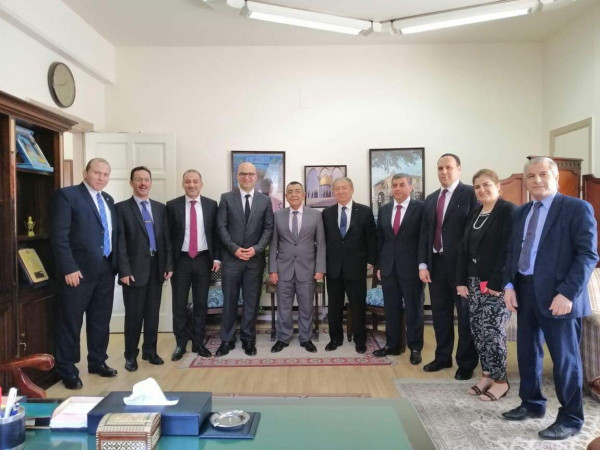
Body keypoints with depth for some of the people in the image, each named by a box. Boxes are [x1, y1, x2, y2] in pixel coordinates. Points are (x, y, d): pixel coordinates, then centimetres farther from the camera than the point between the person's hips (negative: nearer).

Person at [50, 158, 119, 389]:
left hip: (106, 269, 7)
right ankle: (67, 370, 18)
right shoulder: (67, 195, -6)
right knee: (71, 322, 5)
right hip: (79, 270, -6)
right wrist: (69, 268, -18)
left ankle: (97, 362, 29)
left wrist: (115, 264, 8)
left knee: (101, 320, 15)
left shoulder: (108, 200, 15)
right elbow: (59, 235, -13)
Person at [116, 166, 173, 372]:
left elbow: (166, 238, 9)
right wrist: (124, 270, -13)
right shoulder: (121, 208, -3)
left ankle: (150, 351, 26)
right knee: (134, 314, 5)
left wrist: (168, 265, 3)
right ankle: (131, 355, 21)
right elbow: (120, 242, -8)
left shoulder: (160, 208, 10)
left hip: (157, 267, 4)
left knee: (153, 313, 12)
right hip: (134, 269, -4)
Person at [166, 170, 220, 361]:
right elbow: (168, 235, 0)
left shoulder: (211, 205, 3)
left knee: (201, 304, 9)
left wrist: (216, 258, -2)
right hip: (181, 260, -1)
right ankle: (180, 344, 21)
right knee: (179, 304, 7)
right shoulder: (172, 205, -1)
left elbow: (215, 233, 4)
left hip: (203, 260, 1)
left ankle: (198, 343, 22)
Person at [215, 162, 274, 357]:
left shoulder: (265, 200, 6)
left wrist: (256, 249, -11)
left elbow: (269, 229, 2)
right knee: (229, 300, 6)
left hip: (255, 258, 1)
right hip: (231, 258, -1)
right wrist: (234, 248, -12)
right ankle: (227, 340, 19)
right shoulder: (226, 198, 3)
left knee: (252, 301, 8)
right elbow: (221, 227, -2)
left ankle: (248, 339, 21)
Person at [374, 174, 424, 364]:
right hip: (388, 267, 5)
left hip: (411, 267, -4)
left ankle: (415, 348, 20)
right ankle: (392, 345, 24)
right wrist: (379, 265, 8)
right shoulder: (384, 210, 10)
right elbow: (380, 239, 12)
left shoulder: (421, 208, -5)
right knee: (391, 308, 11)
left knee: (414, 308, 7)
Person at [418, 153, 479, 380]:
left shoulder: (470, 194, -5)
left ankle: (466, 363, 20)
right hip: (436, 263, 6)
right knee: (440, 313, 14)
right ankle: (443, 357, 29)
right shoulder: (431, 199, 13)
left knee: (465, 314, 7)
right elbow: (424, 233, 11)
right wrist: (423, 264, 3)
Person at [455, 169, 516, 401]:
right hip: (475, 281, 7)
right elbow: (464, 248, 13)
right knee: (477, 330, 9)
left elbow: (510, 249, -16)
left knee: (491, 331, -4)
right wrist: (461, 280, 7)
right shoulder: (474, 213, 13)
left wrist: (497, 282, -20)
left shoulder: (508, 210, -8)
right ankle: (487, 375, 23)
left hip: (497, 282, -7)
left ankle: (500, 380, 12)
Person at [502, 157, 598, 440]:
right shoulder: (521, 213, 13)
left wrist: (567, 293, -21)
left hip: (557, 295, -6)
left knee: (564, 358, 5)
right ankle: (532, 404, 34)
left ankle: (571, 418, 22)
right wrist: (509, 285, 0)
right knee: (527, 352, 16)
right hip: (524, 291, 6)